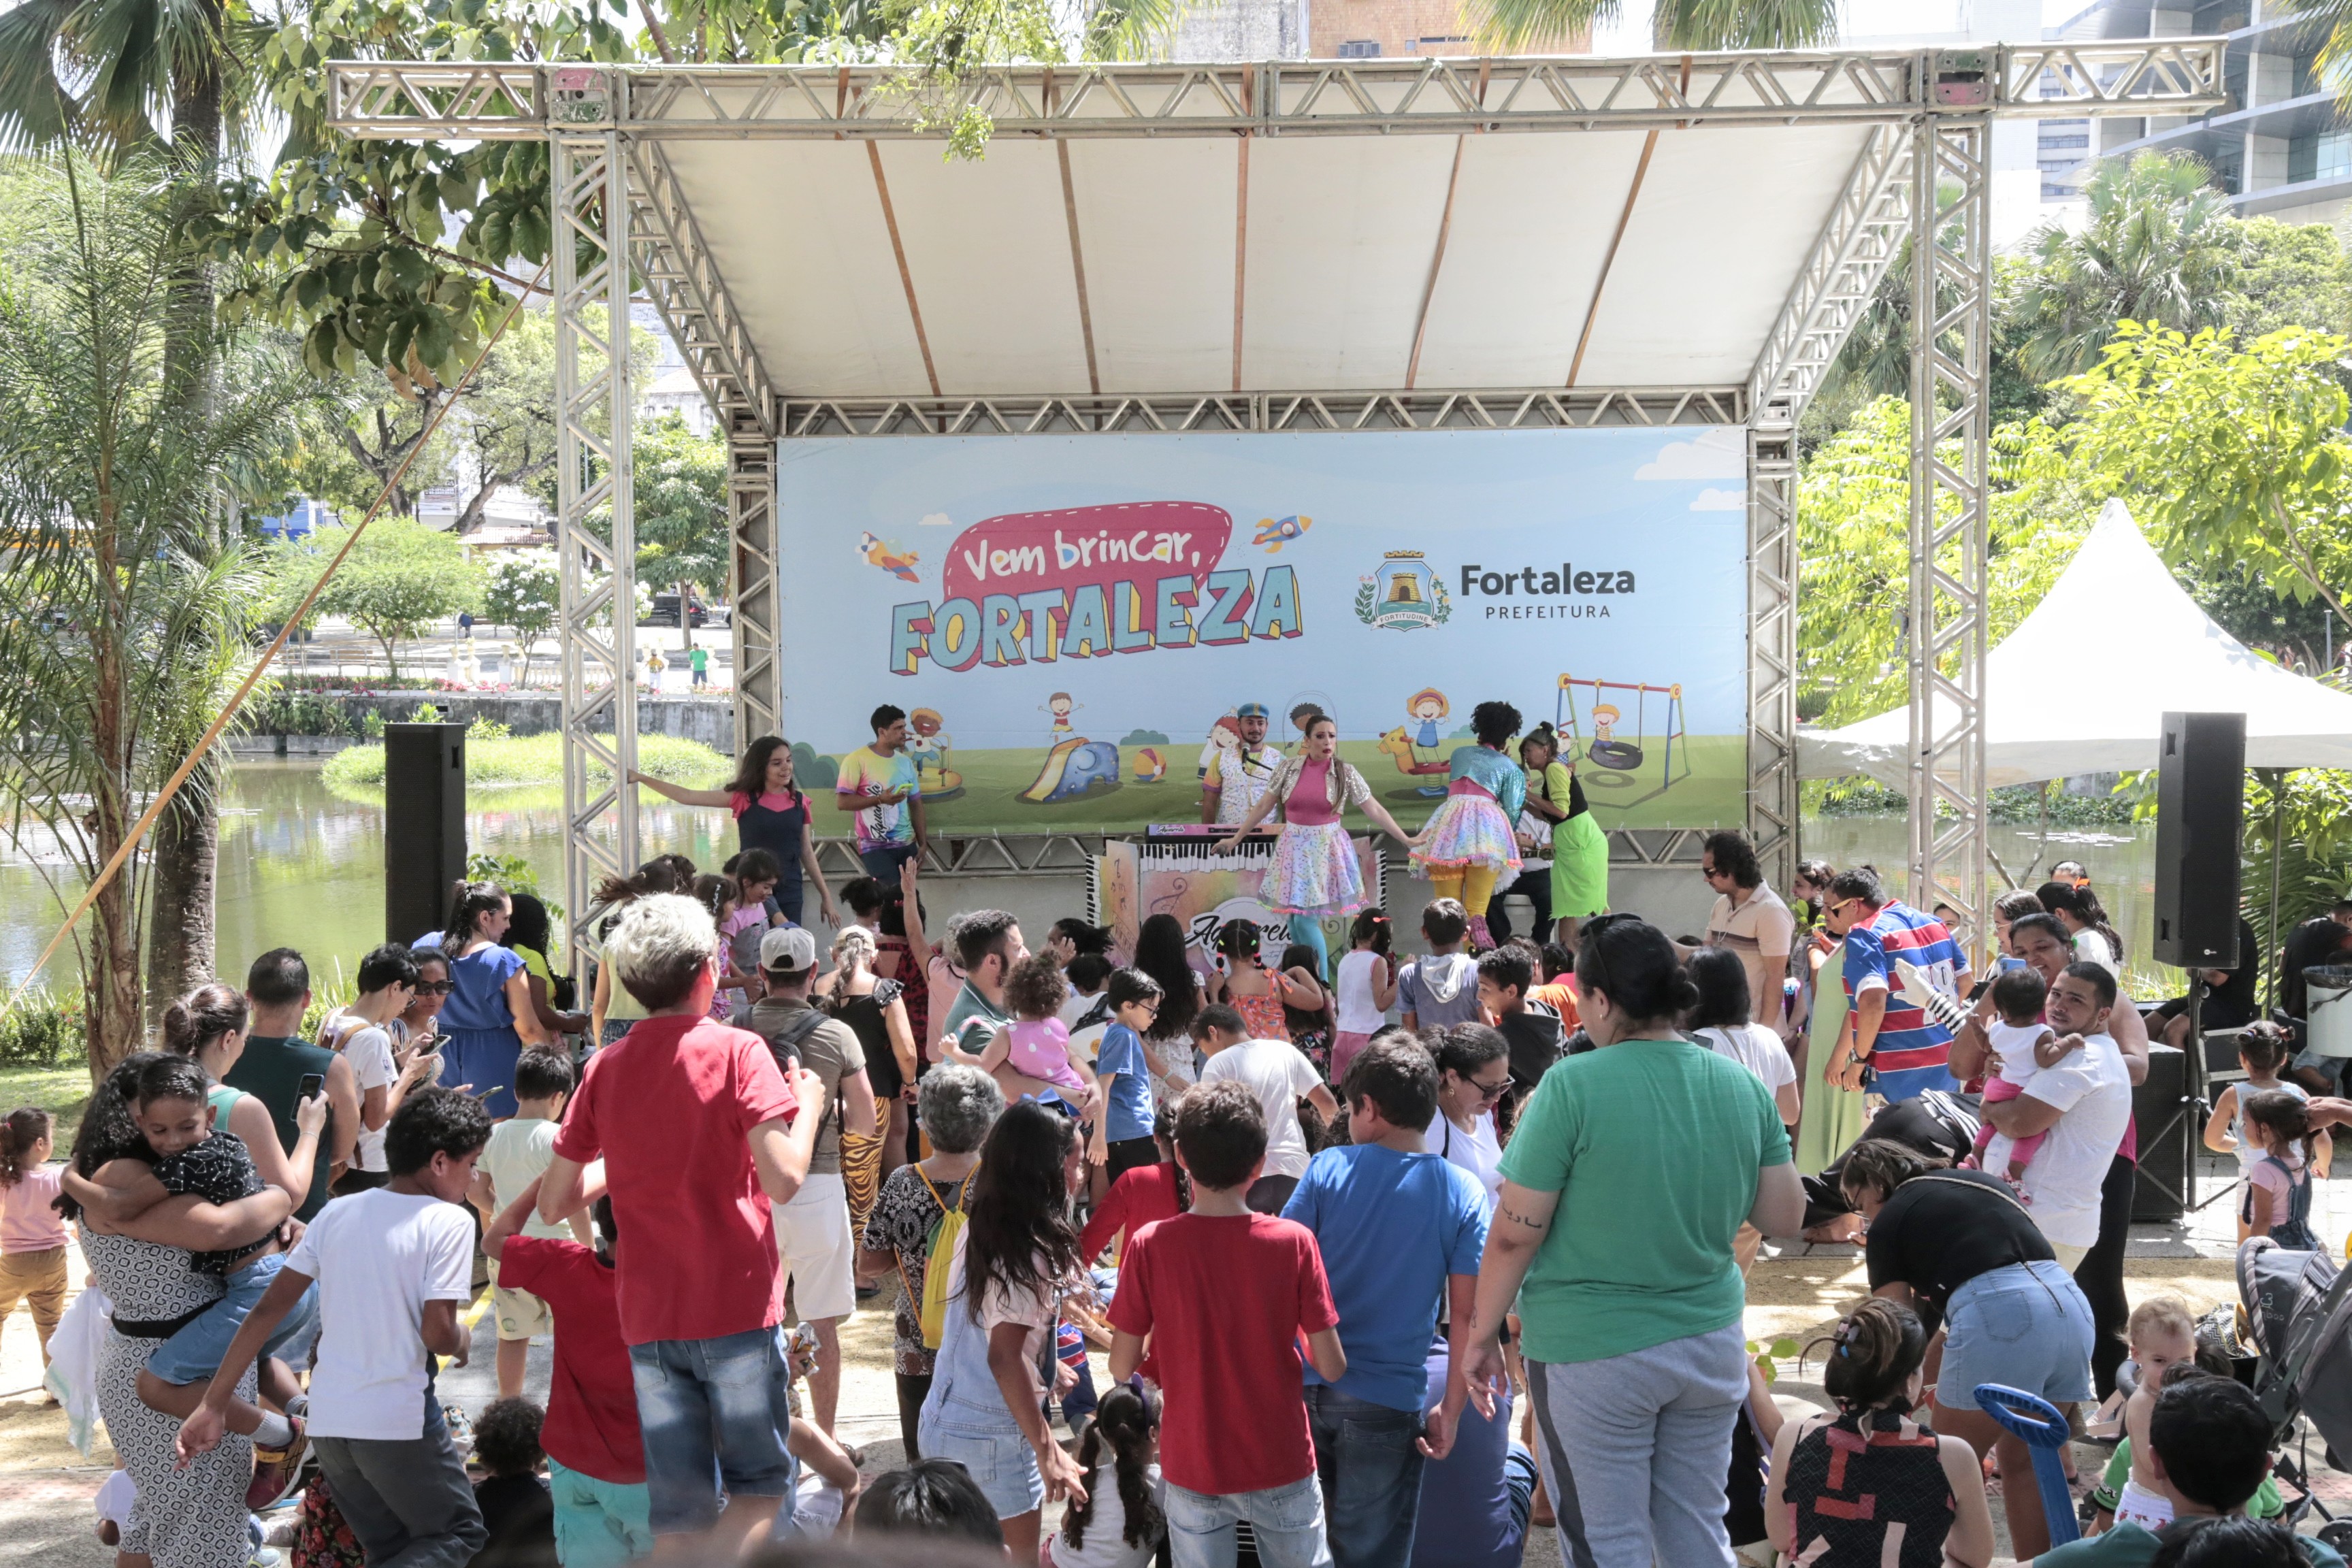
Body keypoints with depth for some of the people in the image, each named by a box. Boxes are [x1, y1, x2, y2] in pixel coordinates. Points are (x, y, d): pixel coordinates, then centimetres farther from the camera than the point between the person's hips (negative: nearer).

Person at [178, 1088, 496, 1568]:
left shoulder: (338, 1213, 9)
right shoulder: (448, 1222, -8)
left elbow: (268, 1309, 5)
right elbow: (438, 1334, -15)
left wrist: (212, 1406, 6)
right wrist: (463, 1341, 9)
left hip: (327, 1420, 6)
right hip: (400, 1420, -6)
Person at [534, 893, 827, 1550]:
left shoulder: (604, 1067, 5)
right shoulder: (736, 1051, -8)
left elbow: (552, 1203, 7)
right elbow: (783, 1179, -17)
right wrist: (808, 1106, 1)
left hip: (648, 1318, 4)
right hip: (737, 1308, -4)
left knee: (677, 1509, 11)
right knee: (759, 1481, 11)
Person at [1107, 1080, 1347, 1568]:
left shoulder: (1150, 1245, -13)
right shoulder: (1294, 1242, -14)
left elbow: (1121, 1368, -6)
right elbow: (1332, 1367, -10)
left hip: (1192, 1468, 1)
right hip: (1281, 1467, -1)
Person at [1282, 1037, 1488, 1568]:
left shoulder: (1327, 1170, -5)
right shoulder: (1462, 1192, -4)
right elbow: (1466, 1314, -6)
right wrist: (1451, 1409, 1)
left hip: (1305, 1386, 1)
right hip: (1387, 1402, -1)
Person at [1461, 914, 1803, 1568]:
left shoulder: (1573, 1086, -15)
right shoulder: (1743, 1087, -1)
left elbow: (1514, 1236, -13)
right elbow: (1785, 1216, 5)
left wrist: (1482, 1335, -1)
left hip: (1593, 1352, -5)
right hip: (1711, 1339, 5)